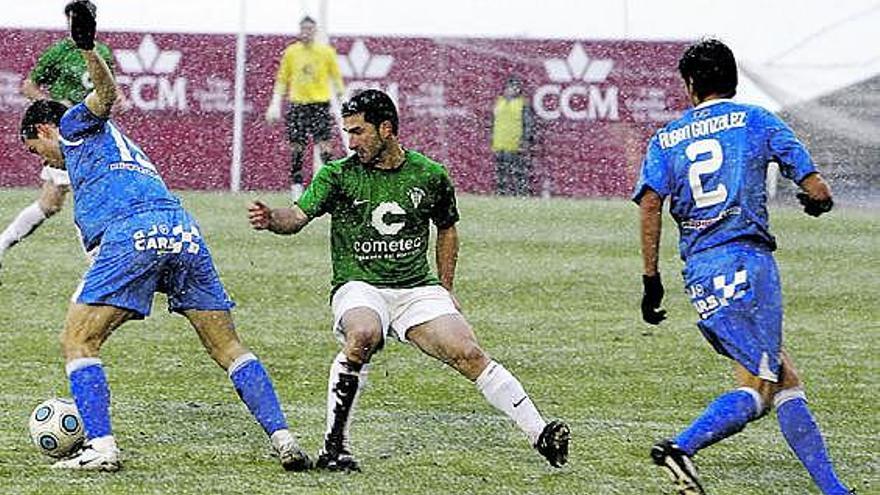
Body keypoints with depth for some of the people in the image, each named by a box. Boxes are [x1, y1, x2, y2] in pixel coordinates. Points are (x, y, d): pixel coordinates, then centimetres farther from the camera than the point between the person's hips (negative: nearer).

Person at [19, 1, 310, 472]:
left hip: (132, 231, -8)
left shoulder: (74, 126, 18)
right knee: (228, 347, 10)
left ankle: (101, 447, -8)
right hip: (184, 230, 8)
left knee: (77, 341, 3)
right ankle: (283, 438, 0)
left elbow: (105, 96, -4)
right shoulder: (116, 144, 39)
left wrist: (87, 48, -23)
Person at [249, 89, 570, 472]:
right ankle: (333, 446, -26)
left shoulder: (430, 175, 5)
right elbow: (299, 216, -13)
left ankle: (540, 434, -10)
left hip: (418, 289, 2)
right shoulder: (338, 175, -1)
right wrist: (272, 220, -35)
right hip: (359, 288, -2)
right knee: (364, 336, -35)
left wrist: (446, 289, 15)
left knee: (469, 354, -17)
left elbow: (447, 228, 21)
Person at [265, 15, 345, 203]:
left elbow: (336, 77, 8)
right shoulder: (291, 52, 6)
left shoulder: (326, 51, 3)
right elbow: (282, 79, 11)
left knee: (324, 145, -11)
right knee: (296, 147, 1)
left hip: (321, 103, -2)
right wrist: (276, 103, 5)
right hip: (297, 103, 2)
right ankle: (296, 186, 9)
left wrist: (341, 97, 2)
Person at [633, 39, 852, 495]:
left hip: (699, 275, 5)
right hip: (747, 261, -5)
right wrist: (817, 200, 28)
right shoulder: (756, 121, 6)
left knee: (785, 382, 8)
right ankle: (681, 448, -29)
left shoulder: (666, 139, 14)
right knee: (758, 389, -8)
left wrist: (651, 281, 0)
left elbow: (650, 206, -2)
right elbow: (817, 192, 4)